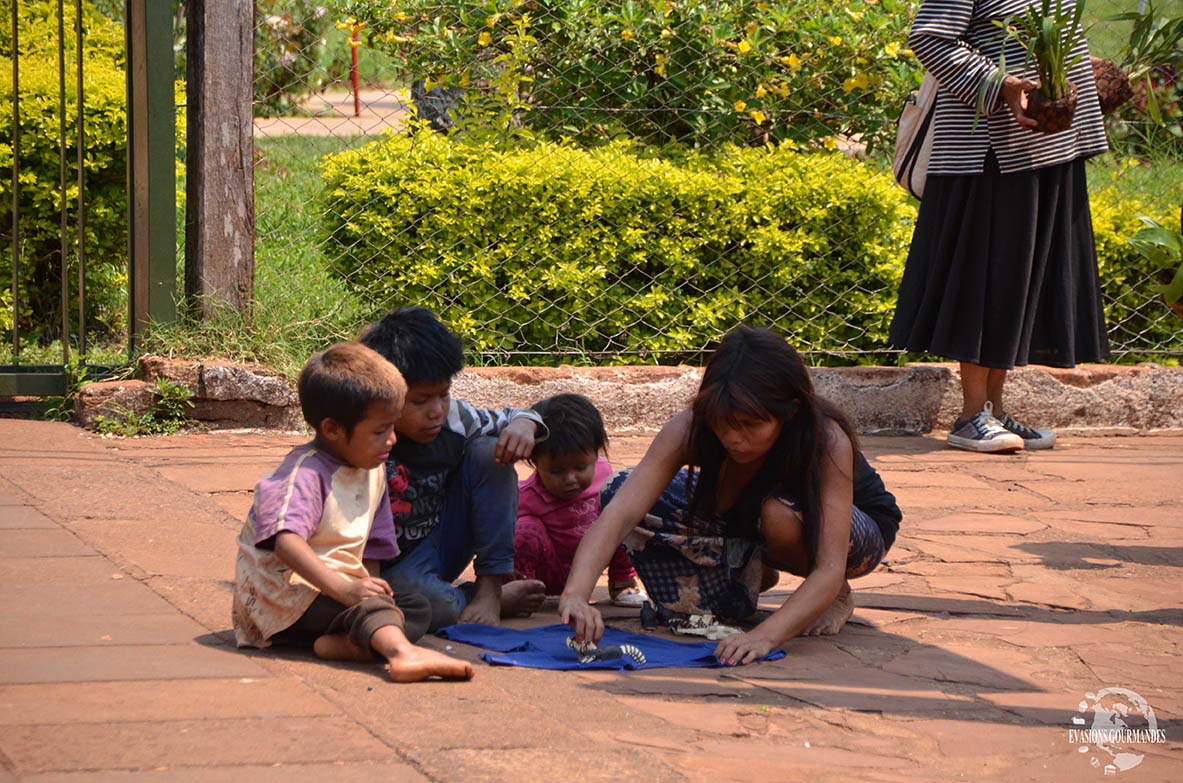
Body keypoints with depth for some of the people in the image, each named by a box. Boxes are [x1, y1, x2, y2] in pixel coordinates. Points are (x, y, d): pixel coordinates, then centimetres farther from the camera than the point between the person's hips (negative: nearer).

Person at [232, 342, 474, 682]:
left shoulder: (374, 471, 11)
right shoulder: (306, 472, -17)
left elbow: (371, 547, 17)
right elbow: (285, 540, -33)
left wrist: (370, 585, -4)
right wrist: (343, 588, -42)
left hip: (333, 590, 9)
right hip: (284, 592, -9)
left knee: (417, 608, -8)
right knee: (364, 603, -33)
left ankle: (344, 643, -34)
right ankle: (402, 652, -61)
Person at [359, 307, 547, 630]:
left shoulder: (451, 418, -9)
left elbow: (508, 419, 9)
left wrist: (523, 425, -16)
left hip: (440, 548, 6)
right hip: (391, 569, -6)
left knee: (488, 453, -10)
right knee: (436, 605, -40)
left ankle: (489, 589, -11)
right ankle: (503, 598, -3)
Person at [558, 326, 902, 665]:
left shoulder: (828, 442, -39)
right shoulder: (690, 430, -31)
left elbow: (830, 569, -44)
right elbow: (622, 511, -41)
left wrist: (765, 636, -60)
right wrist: (575, 594, -58)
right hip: (745, 525, 4)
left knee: (780, 514, -41)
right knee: (619, 488, -17)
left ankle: (836, 596, -7)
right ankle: (751, 576, 2)